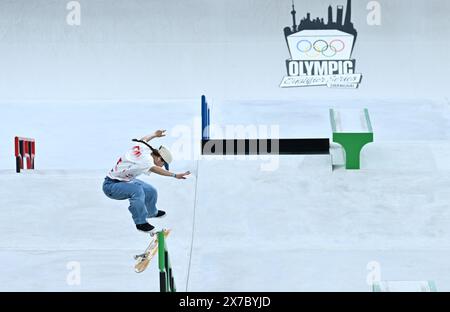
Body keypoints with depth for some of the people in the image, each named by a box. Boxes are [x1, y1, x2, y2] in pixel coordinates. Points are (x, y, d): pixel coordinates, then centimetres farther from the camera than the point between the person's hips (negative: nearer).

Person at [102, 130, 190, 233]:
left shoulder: (142, 146, -6)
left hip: (126, 181, 10)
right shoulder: (145, 158, -30)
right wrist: (174, 175, -56)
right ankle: (140, 222, -22)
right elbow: (154, 169, -49)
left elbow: (144, 139, 19)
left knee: (151, 192, 11)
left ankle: (152, 213, 40)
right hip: (111, 185, -10)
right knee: (137, 190, -35)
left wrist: (155, 135, 35)